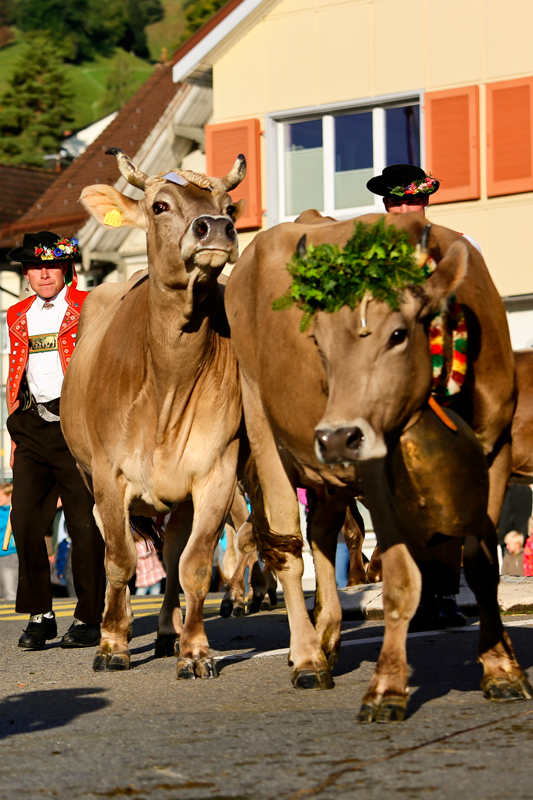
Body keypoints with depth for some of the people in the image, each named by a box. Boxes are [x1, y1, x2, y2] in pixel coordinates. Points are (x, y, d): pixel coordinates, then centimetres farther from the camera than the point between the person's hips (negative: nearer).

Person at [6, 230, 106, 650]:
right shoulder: (18, 316, 17)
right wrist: (14, 432, 17)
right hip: (32, 427, 4)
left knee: (85, 524, -2)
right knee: (25, 519, -5)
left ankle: (89, 619, 7)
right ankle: (40, 615, 6)